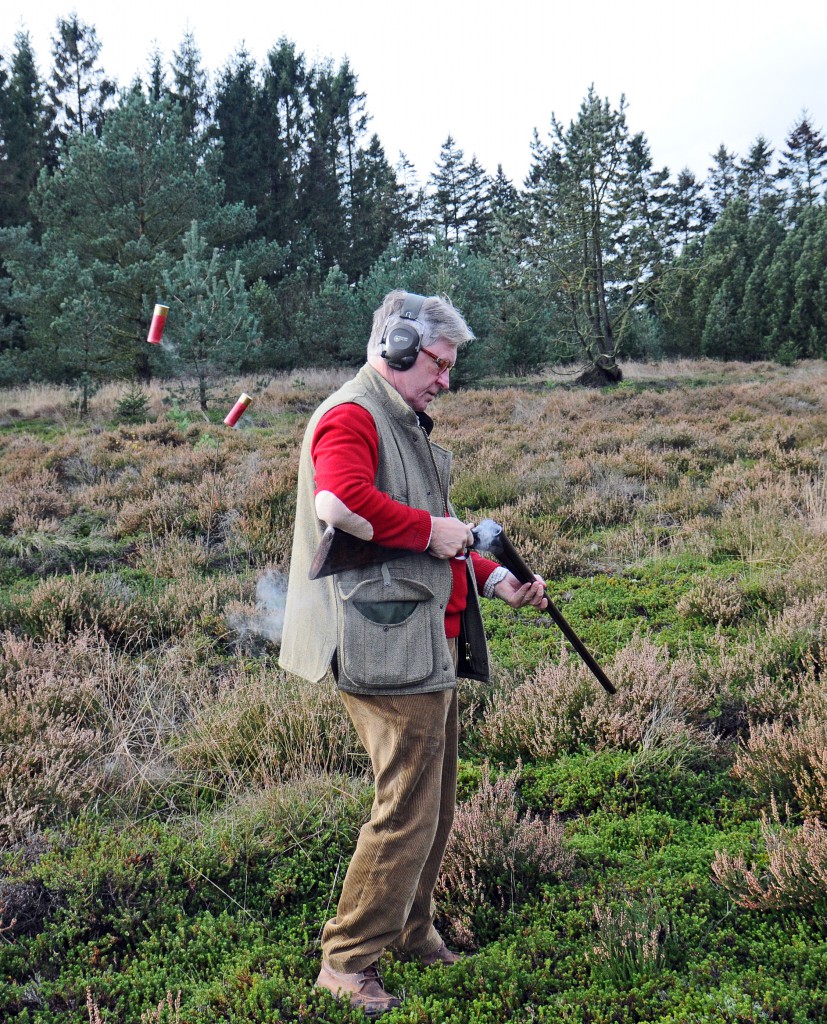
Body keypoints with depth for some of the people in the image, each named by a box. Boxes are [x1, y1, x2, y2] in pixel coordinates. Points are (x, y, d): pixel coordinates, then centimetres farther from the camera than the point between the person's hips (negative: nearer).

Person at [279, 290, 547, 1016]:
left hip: (430, 645, 10)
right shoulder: (352, 418, -11)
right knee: (407, 808, -6)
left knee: (435, 803, 18)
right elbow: (339, 502, -31)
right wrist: (431, 531, -20)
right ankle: (348, 962, 7)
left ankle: (412, 933, 34)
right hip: (388, 648, -10)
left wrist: (499, 583, 17)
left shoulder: (408, 426, 22)